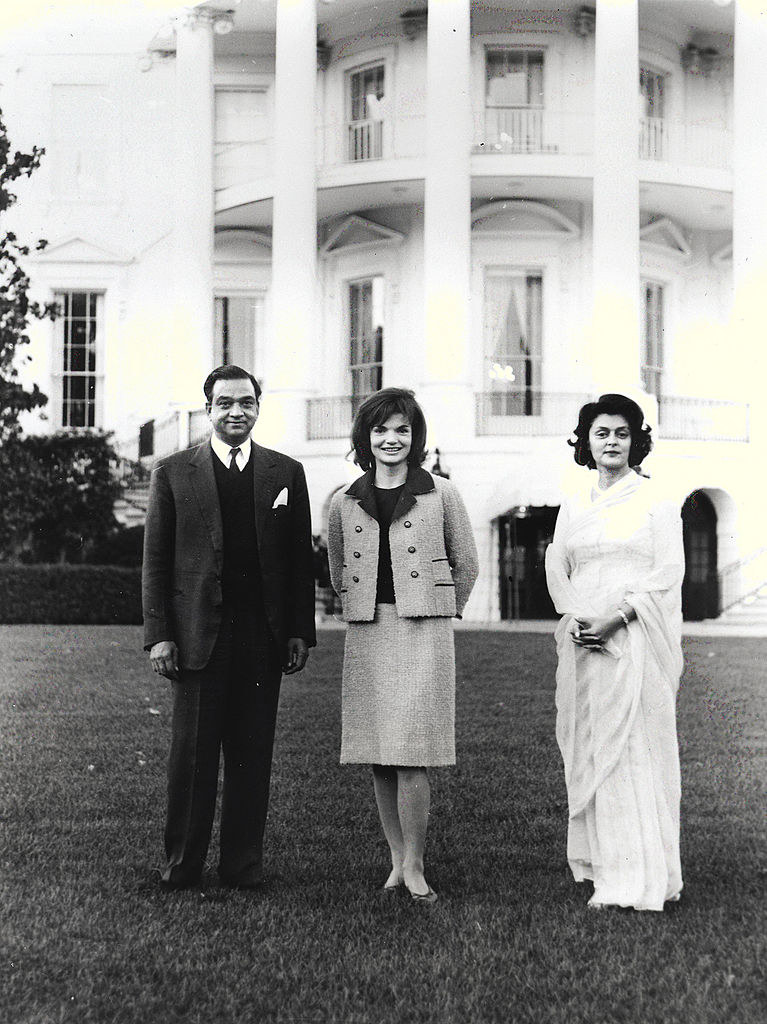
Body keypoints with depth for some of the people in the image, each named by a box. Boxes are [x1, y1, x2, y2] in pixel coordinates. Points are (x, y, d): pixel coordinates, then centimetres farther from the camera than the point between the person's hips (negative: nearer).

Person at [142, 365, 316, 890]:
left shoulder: (286, 473, 9)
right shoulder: (173, 473, 5)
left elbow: (301, 559, 10)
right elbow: (156, 560, 4)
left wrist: (300, 632, 4)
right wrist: (158, 635, -3)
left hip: (263, 637, 1)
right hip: (198, 634, -1)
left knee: (253, 752, 5)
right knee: (192, 751, 1)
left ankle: (244, 861, 13)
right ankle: (183, 862, 11)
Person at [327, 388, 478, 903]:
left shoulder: (441, 494, 1)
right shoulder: (344, 503, 9)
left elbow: (466, 564, 10)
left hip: (424, 632, -3)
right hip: (367, 634, 3)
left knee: (411, 754, -9)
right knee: (379, 759, 4)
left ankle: (414, 865, 1)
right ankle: (398, 860, 14)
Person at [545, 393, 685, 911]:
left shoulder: (656, 500, 1)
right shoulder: (573, 507, 16)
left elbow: (668, 573, -6)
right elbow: (557, 566, 12)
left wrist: (615, 617, -16)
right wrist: (574, 616, -8)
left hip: (637, 638, -5)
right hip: (584, 639, 5)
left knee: (636, 743, -9)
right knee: (588, 746, 3)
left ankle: (642, 878, -7)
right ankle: (604, 868, 9)